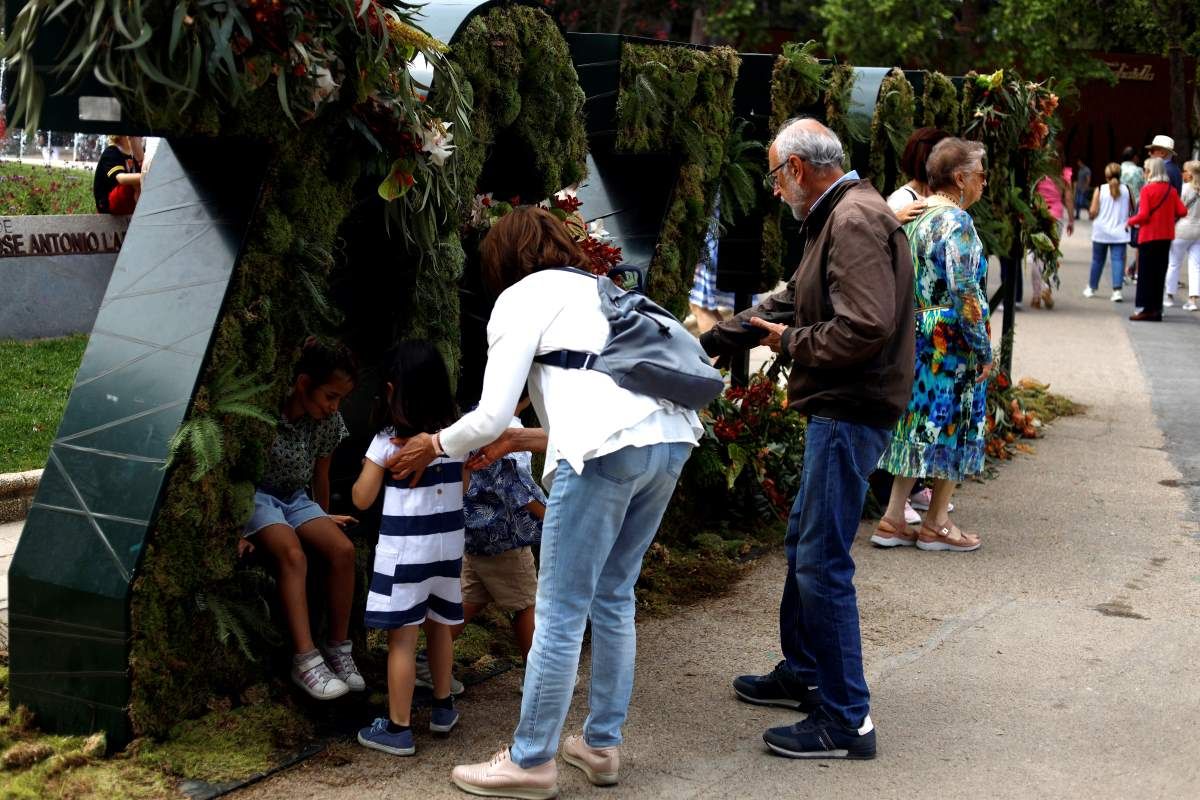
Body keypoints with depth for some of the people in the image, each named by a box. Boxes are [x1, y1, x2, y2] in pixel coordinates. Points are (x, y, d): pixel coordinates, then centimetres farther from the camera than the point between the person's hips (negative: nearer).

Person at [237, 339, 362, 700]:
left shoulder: (328, 420, -3)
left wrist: (324, 516, 23)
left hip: (295, 498, 6)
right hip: (257, 497, -6)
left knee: (343, 549, -18)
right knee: (293, 554, -32)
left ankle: (338, 649, -10)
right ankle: (305, 661, -35)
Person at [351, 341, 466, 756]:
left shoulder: (388, 441, -11)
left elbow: (362, 499, -4)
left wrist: (368, 469, 13)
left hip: (404, 547, -5)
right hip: (448, 543, 5)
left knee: (402, 638, -1)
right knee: (439, 627, 20)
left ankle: (398, 728, 4)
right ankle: (443, 707, 32)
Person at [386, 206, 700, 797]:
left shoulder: (521, 298, 8)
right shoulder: (599, 288, 31)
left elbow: (490, 417, 4)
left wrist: (436, 446, 22)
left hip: (607, 449, -8)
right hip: (670, 438, 8)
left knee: (560, 612, 1)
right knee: (614, 597, 19)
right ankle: (601, 744, 26)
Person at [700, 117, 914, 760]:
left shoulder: (856, 220, -17)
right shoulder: (834, 219, 17)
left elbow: (865, 327, -27)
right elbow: (786, 304, 25)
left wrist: (792, 342, -11)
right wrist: (703, 343, 24)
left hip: (851, 412, -11)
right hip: (835, 409, 11)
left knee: (823, 562, -8)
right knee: (803, 544, 20)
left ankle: (845, 721, -1)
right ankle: (803, 672, 36)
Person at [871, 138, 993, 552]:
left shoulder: (911, 216, 9)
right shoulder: (957, 223, -16)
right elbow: (965, 295, -20)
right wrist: (984, 350, -12)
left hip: (912, 341, 8)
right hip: (949, 346, -8)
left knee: (918, 425, 14)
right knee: (951, 429, 4)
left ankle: (893, 520, 14)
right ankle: (936, 525, 13)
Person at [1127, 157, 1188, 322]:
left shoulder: (1147, 190, -12)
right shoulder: (1171, 190, 3)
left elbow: (1143, 215, -17)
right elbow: (1182, 212, -1)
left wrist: (1130, 221, -1)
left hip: (1149, 236, -5)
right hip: (1166, 236, 5)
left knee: (1146, 273, 2)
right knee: (1160, 272, 11)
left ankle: (1145, 308, -2)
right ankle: (1157, 309, 12)